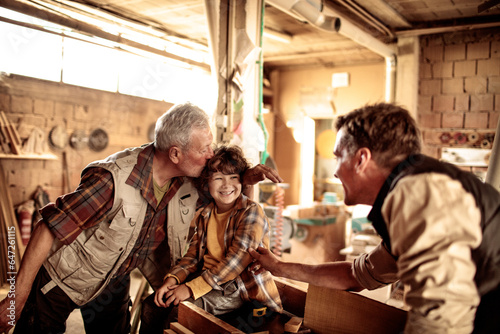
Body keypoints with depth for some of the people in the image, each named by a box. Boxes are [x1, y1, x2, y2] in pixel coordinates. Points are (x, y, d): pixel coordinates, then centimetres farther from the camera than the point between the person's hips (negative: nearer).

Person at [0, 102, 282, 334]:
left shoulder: (189, 183, -15)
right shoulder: (114, 179, -35)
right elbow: (50, 229, -27)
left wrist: (248, 180, -19)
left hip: (115, 283, 5)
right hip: (63, 279, -5)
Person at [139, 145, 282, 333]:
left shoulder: (251, 212, -15)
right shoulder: (204, 215, 8)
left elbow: (236, 261, -21)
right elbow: (194, 255, 9)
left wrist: (192, 288, -23)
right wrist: (173, 279, -11)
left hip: (240, 288, -6)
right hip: (208, 279, 7)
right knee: (152, 305, -1)